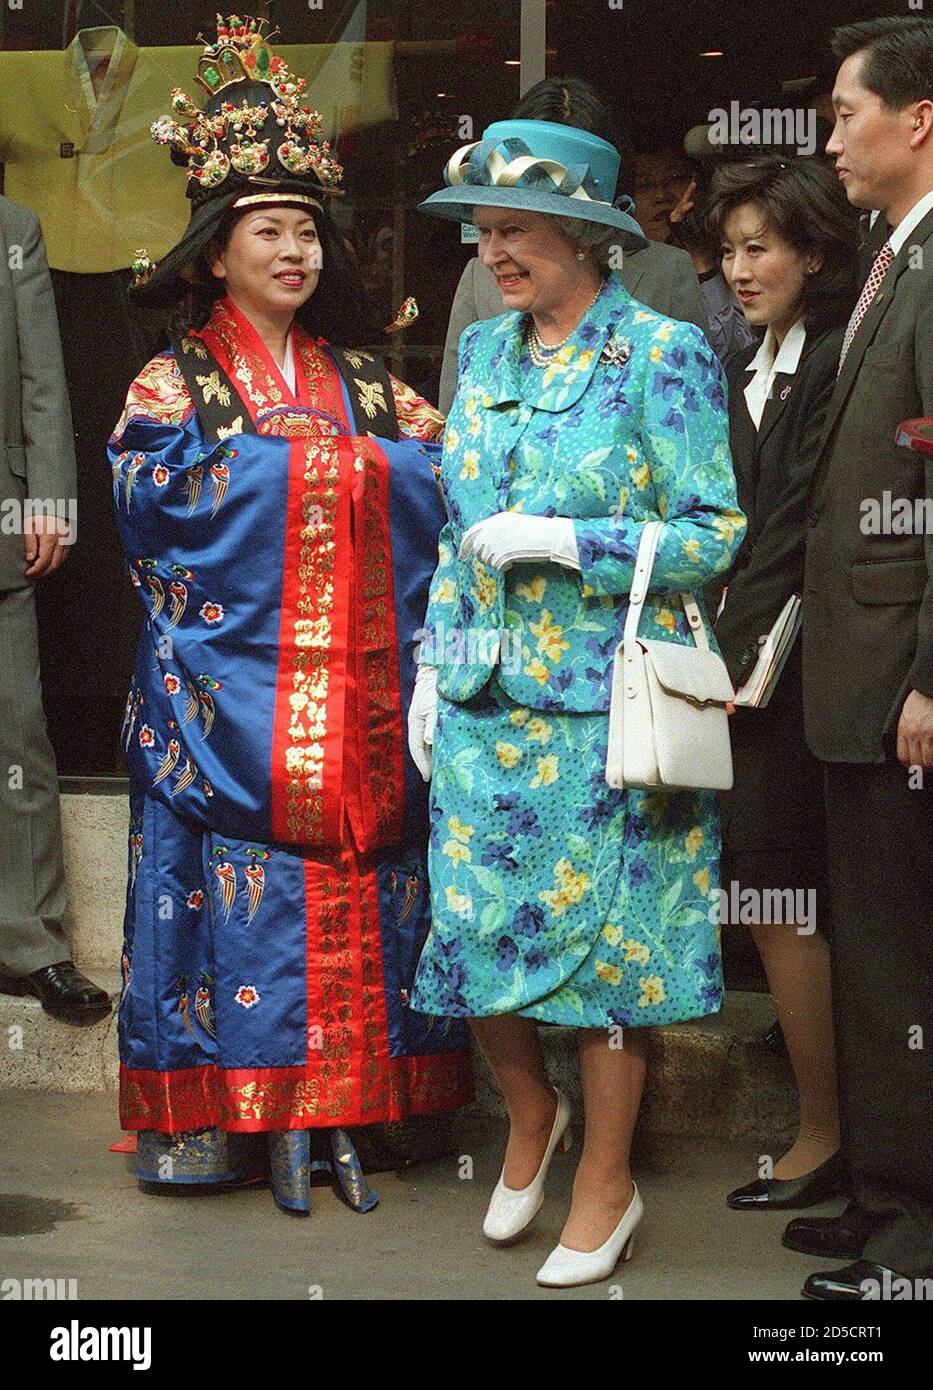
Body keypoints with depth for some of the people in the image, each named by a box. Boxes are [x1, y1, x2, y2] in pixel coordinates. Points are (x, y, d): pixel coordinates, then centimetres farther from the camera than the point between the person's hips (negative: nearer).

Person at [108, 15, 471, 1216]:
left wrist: (395, 444, -7)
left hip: (361, 694, 4)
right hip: (233, 696, -4)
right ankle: (256, 1115, 8)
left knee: (356, 884, 3)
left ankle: (339, 1111, 11)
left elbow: (434, 497, 10)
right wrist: (301, 450, -9)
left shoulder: (361, 383, 15)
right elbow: (156, 497, -14)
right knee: (244, 890, -2)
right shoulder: (176, 382, 3)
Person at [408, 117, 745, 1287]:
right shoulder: (482, 351, 10)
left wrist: (559, 541, -17)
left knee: (600, 931, 2)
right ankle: (529, 1111, 34)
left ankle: (606, 1182, 19)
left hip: (604, 703, -5)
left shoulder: (664, 355, -8)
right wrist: (434, 662, 11)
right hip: (485, 697, 5)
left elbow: (714, 534, -11)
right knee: (472, 924, 5)